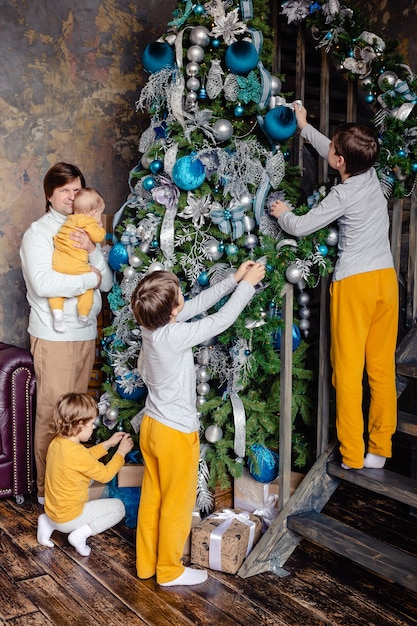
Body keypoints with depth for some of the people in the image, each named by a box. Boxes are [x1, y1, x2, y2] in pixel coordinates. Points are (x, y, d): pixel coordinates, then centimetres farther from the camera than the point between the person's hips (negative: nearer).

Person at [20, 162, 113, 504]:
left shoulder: (85, 232, 11)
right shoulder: (39, 232, -7)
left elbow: (107, 283, 5)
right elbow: (43, 283, -23)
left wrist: (93, 251, -13)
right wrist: (90, 278, -13)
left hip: (86, 334, 6)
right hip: (54, 338, -6)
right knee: (52, 414, -2)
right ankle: (47, 488, 12)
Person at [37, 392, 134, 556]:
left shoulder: (56, 443, -3)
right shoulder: (77, 453, -28)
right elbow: (105, 474, -14)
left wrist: (107, 444, 12)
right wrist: (121, 452, -2)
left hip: (52, 512, 8)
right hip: (68, 519, -7)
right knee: (118, 507, 3)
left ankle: (49, 523, 15)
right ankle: (82, 533, -10)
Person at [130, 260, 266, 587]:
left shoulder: (152, 325, -6)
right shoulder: (174, 336, -28)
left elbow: (198, 304, 4)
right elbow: (221, 321, -19)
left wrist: (233, 279, 5)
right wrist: (247, 284, -7)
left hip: (152, 425, 8)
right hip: (176, 432, -8)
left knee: (152, 497, 19)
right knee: (177, 503, 10)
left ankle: (147, 562, 34)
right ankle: (169, 570, 26)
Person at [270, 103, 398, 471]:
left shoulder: (344, 195, -14)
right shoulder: (370, 175, 5)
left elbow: (300, 227, -7)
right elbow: (330, 152, 23)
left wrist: (282, 213, 15)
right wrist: (304, 126, 33)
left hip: (354, 283, -7)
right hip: (386, 278, 7)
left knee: (348, 370, 0)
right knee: (382, 366, 9)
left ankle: (352, 458, 4)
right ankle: (380, 450, 18)